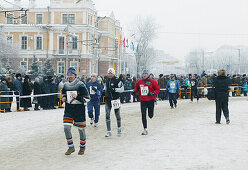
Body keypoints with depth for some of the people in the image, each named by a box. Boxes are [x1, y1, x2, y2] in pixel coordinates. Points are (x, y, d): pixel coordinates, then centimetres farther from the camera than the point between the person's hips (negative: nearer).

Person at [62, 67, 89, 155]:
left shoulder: (80, 85, -10)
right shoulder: (66, 85, 7)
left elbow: (87, 97, -11)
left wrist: (77, 97, -24)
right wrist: (64, 98, 3)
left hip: (79, 109, -4)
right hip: (68, 109, 4)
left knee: (81, 128, 6)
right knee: (66, 127, -8)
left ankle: (82, 147, 27)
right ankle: (71, 147, 5)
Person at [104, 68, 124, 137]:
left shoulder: (117, 80, -9)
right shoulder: (107, 80, 11)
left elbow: (122, 89, -13)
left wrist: (114, 89, -23)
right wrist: (104, 91, 12)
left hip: (115, 99, -5)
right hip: (108, 99, 5)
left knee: (117, 115, 9)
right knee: (107, 115, -4)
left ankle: (119, 128, 32)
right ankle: (109, 131, -1)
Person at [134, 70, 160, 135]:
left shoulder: (152, 81, -6)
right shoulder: (139, 82, 5)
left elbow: (158, 89, -4)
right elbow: (136, 88, 23)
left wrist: (153, 93, -19)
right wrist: (134, 91, 2)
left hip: (151, 100, -2)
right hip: (143, 101, 2)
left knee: (150, 115, 5)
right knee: (143, 115, -4)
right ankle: (145, 129, 1)